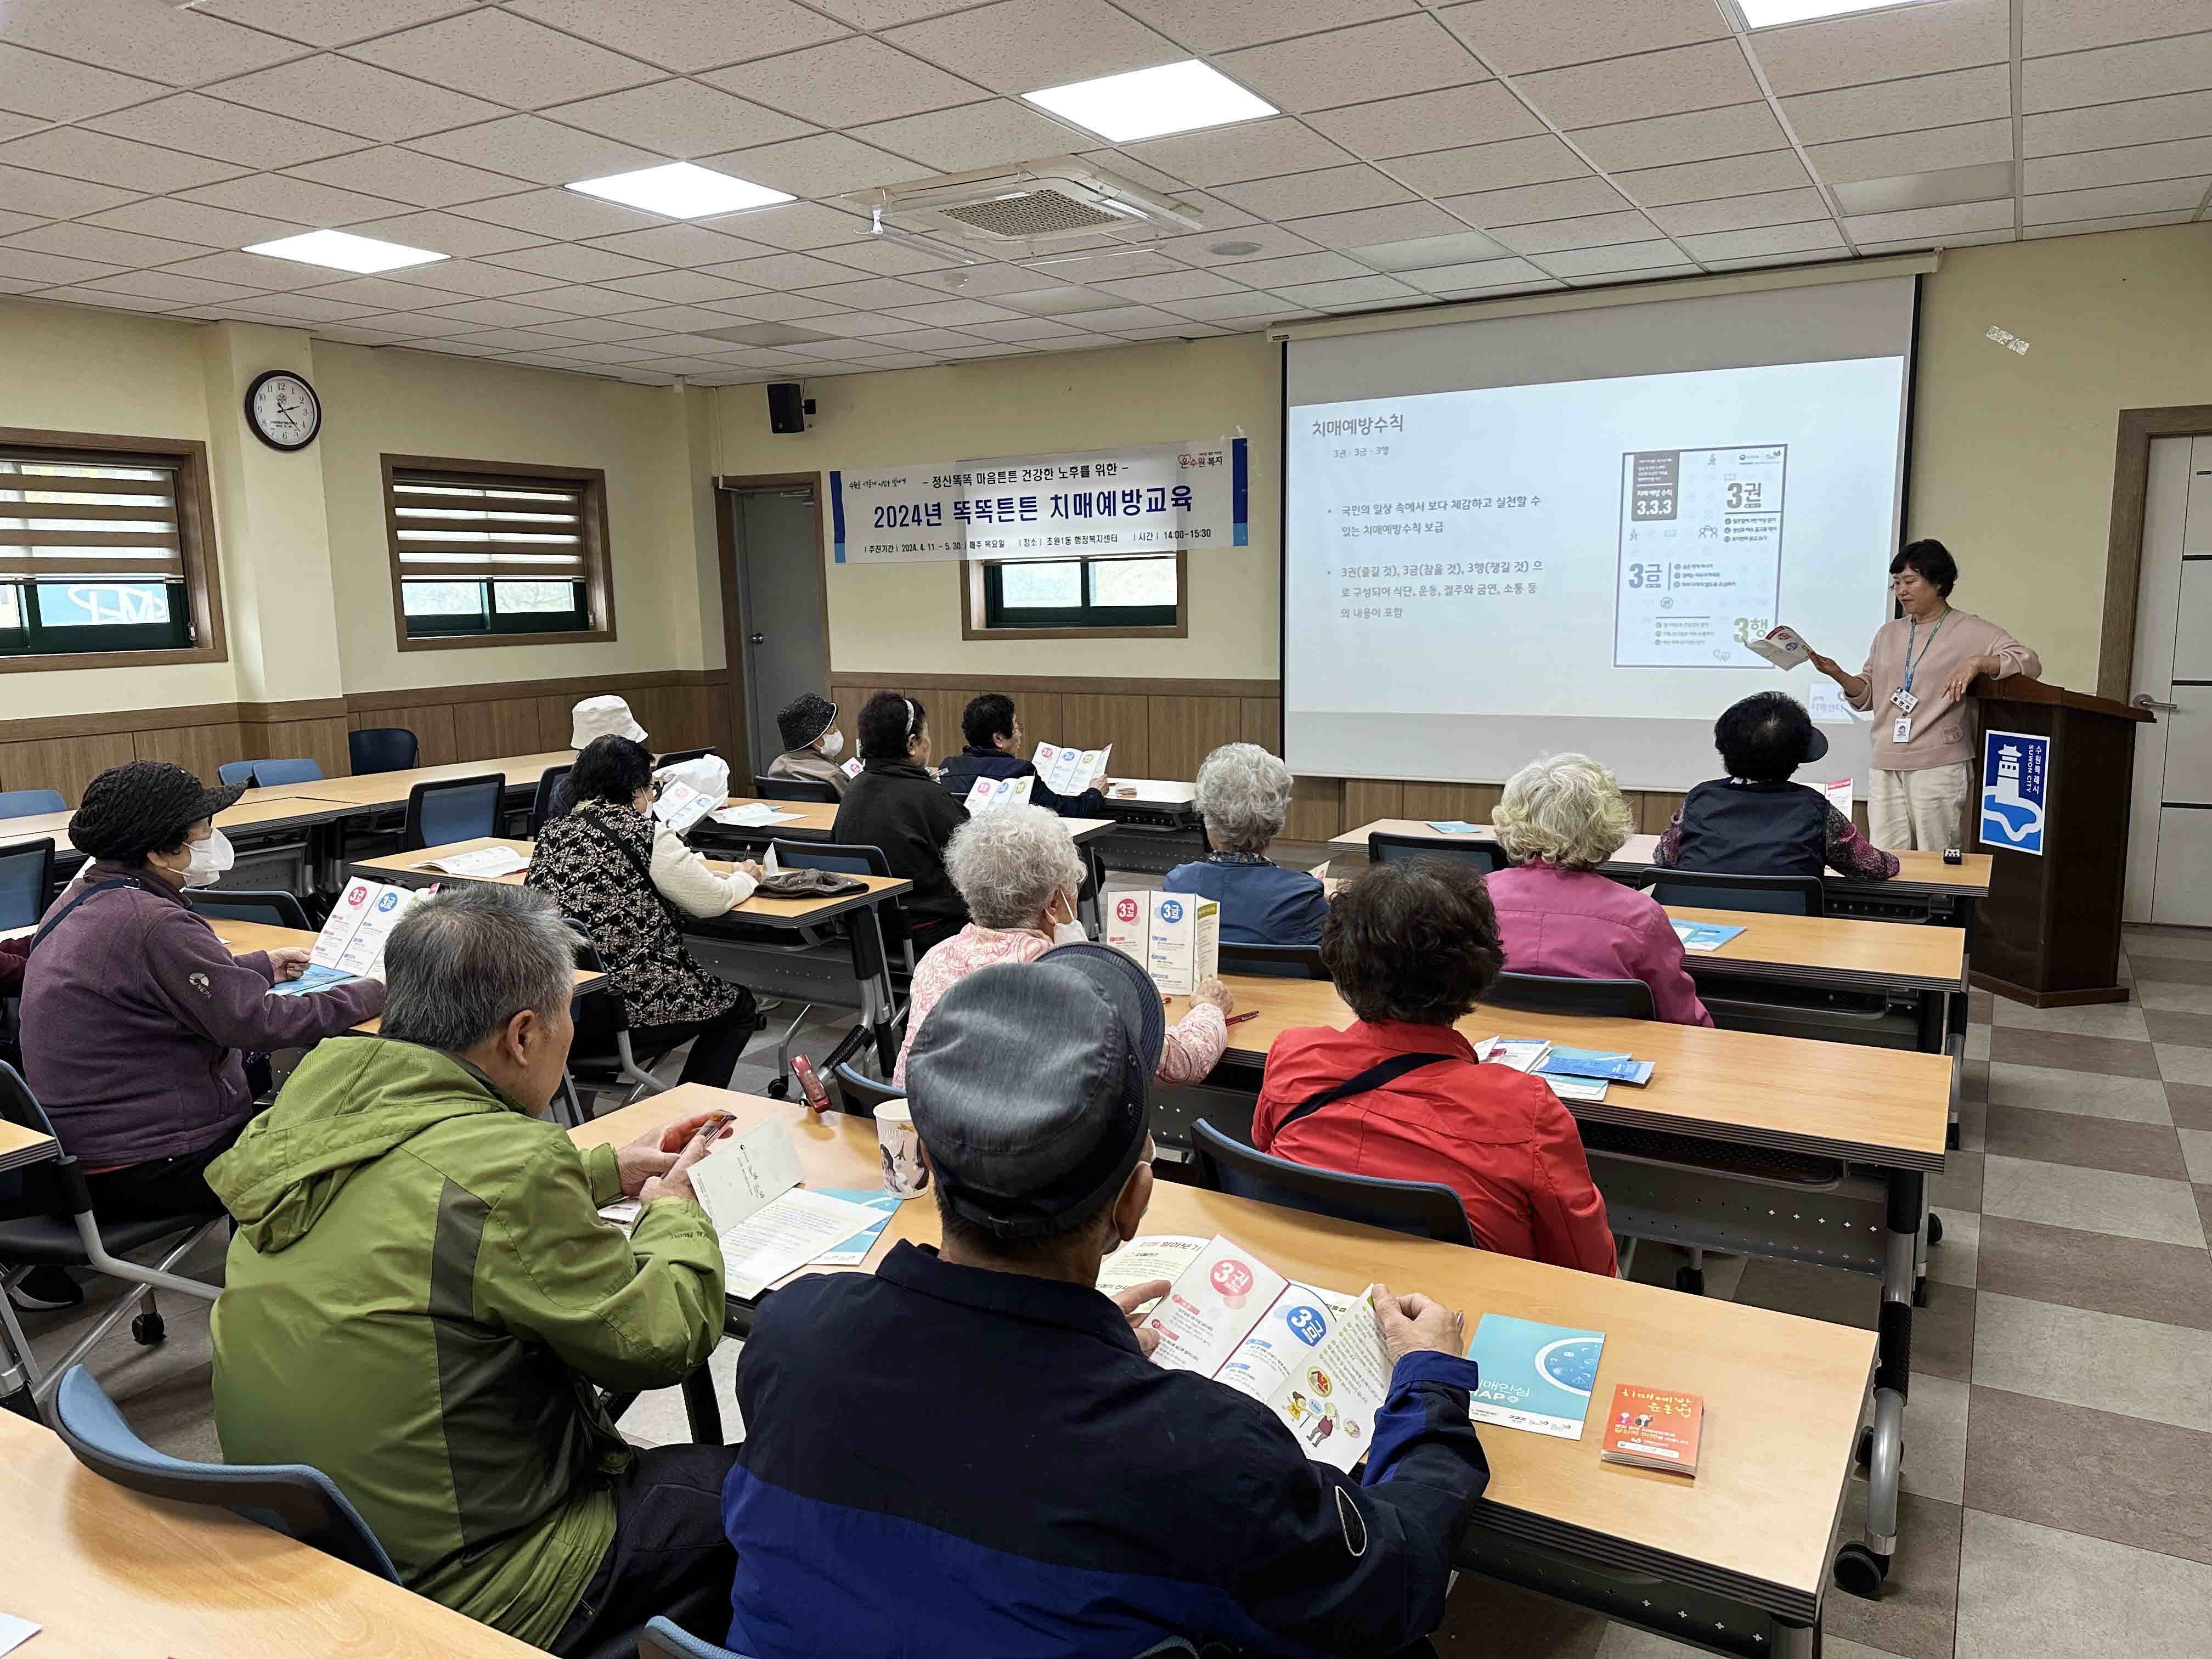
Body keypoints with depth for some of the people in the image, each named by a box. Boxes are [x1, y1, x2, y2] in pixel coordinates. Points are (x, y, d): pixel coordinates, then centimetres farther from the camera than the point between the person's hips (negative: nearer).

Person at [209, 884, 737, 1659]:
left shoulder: (319, 1088, -4)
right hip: (448, 1588, -8)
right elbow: (661, 1341, -16)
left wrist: (608, 1169, 19)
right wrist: (674, 1208, 2)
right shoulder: (506, 1165, -29)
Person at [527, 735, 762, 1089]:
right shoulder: (646, 834, -13)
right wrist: (745, 877, 16)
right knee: (738, 1004, 18)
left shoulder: (552, 833, 7)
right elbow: (713, 902, -5)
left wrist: (686, 866, 27)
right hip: (629, 1006, -7)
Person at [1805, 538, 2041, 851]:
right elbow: (1868, 695, 17)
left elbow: (2029, 662, -7)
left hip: (1940, 766, -5)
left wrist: (1977, 663, -22)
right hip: (1886, 767, 5)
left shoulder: (1970, 631, 2)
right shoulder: (1888, 633, 18)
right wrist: (1838, 675, -1)